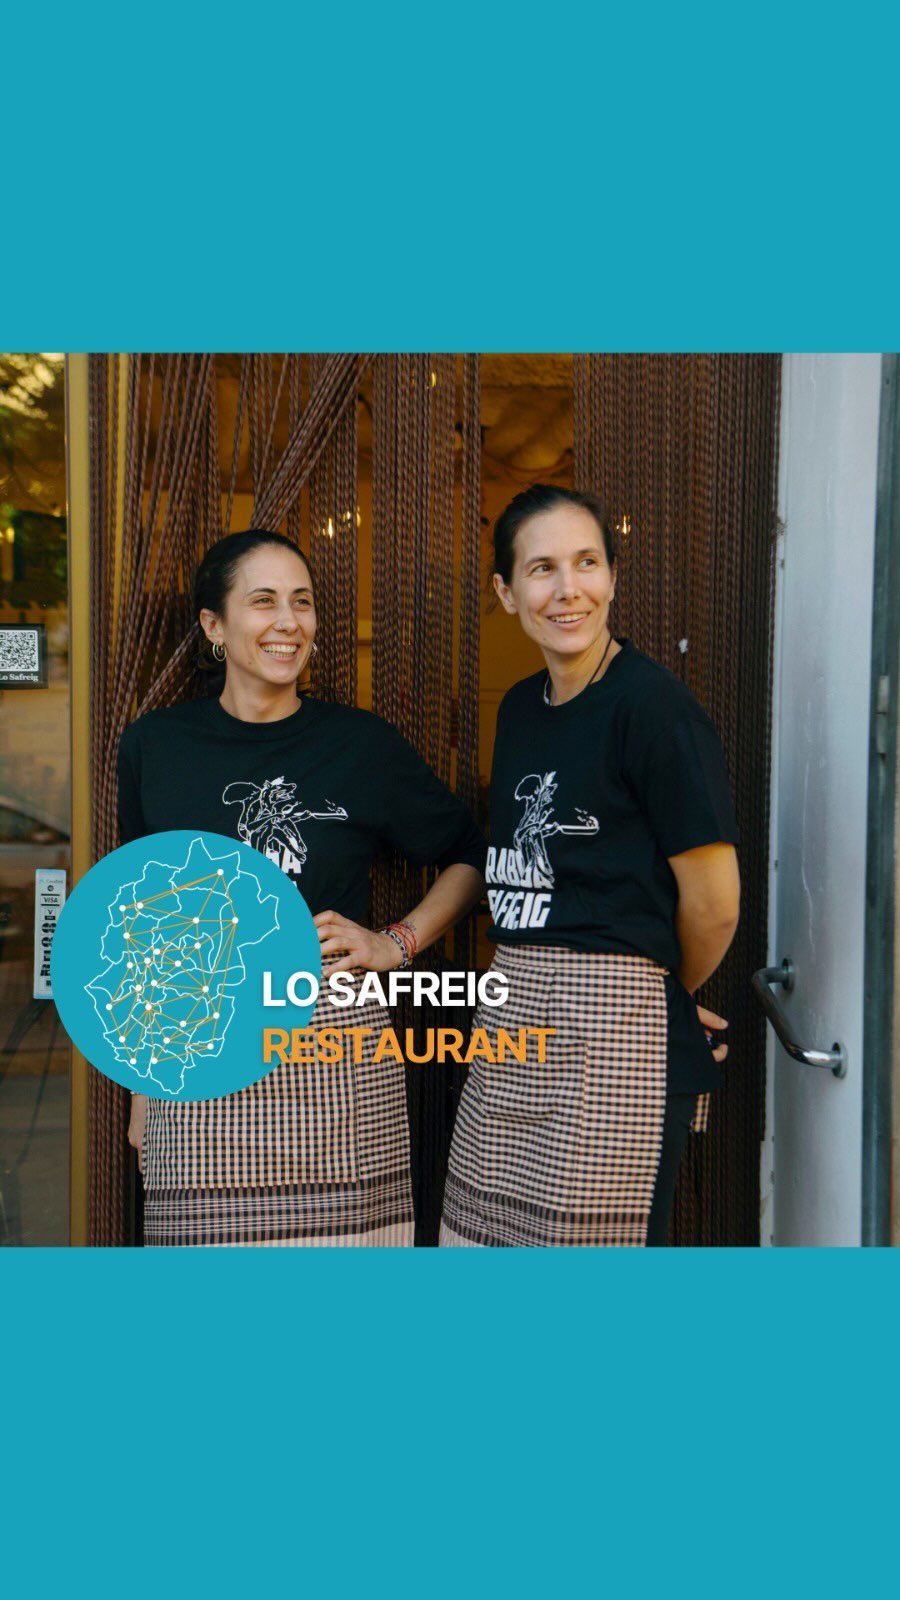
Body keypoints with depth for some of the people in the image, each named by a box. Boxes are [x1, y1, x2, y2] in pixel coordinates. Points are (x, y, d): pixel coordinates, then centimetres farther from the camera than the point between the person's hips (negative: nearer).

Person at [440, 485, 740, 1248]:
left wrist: (666, 994, 6)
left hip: (616, 1039, -7)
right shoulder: (521, 707, 11)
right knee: (484, 1237, 13)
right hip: (513, 1022, 7)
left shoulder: (653, 705, -12)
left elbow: (713, 905, -10)